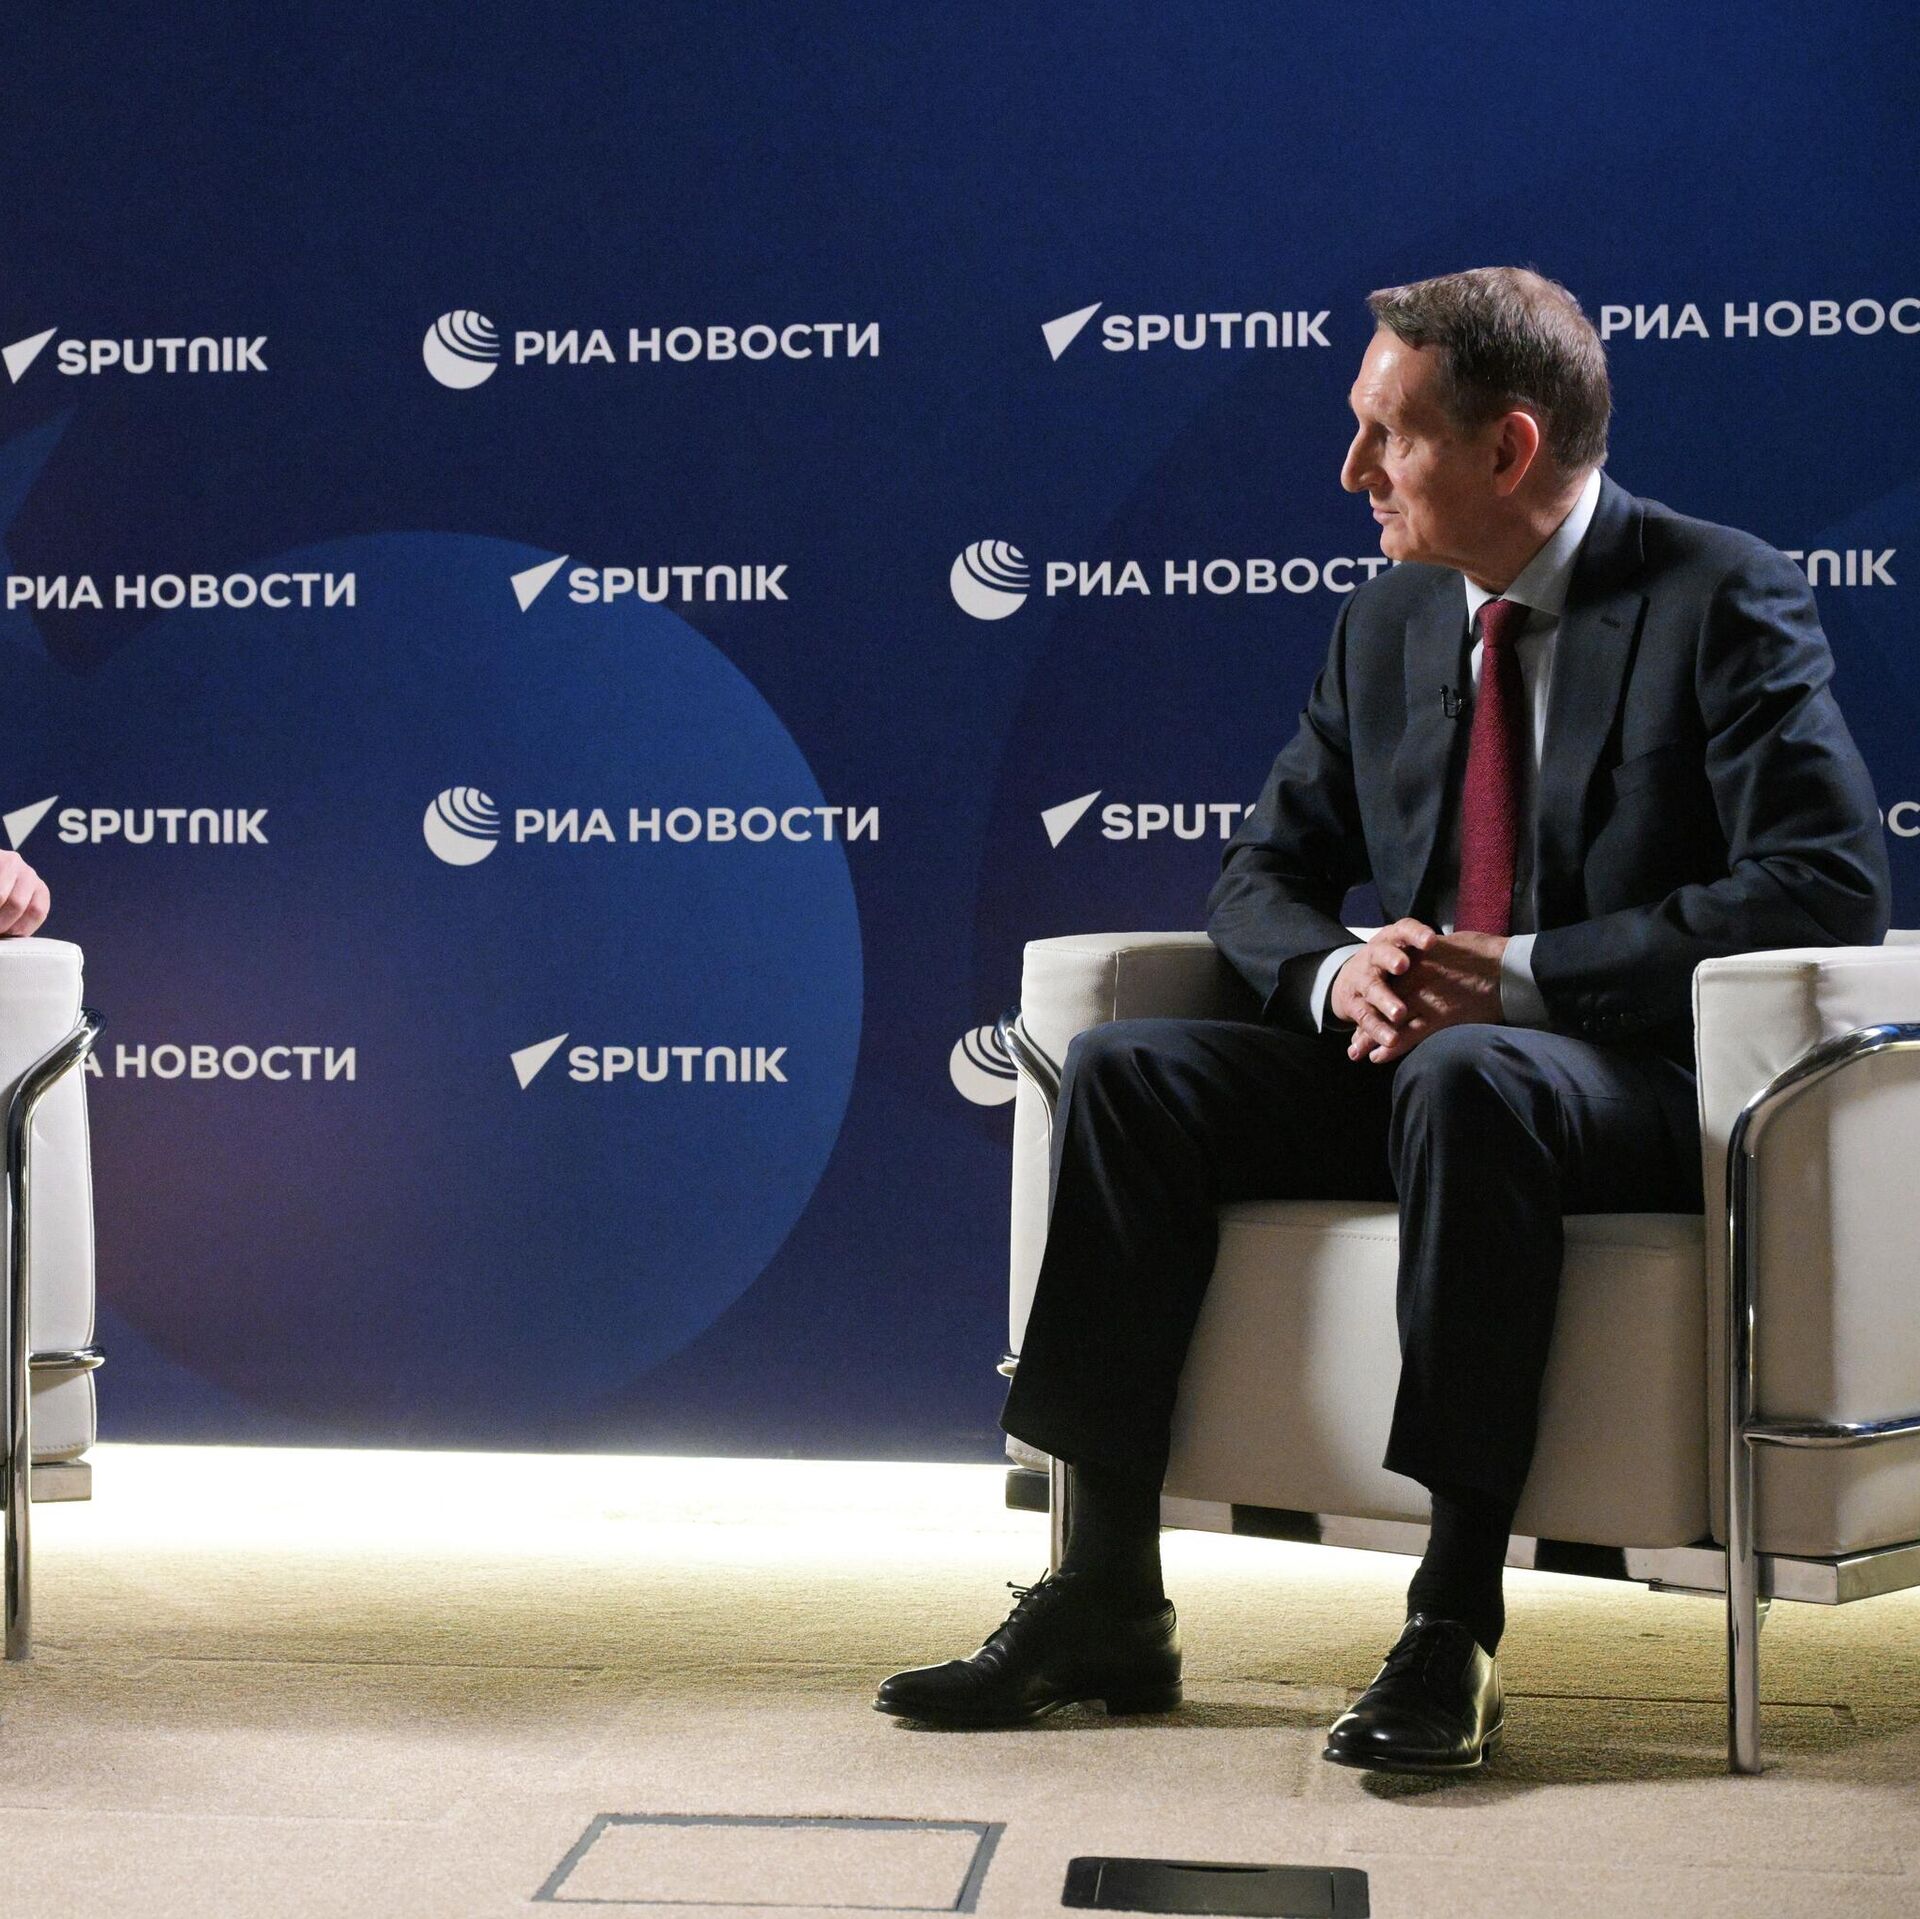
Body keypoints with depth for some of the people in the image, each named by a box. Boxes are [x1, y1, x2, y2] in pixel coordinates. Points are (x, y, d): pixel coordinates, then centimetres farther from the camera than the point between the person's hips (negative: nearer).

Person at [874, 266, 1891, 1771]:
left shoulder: (1727, 599, -6)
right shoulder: (1388, 625, 13)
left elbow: (1830, 887, -17)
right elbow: (1263, 870, 16)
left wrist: (1517, 975, -22)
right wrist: (1336, 971, -10)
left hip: (1644, 1080, -6)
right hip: (1399, 1060, 6)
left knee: (1466, 1080, -39)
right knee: (1127, 1071, -16)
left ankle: (1456, 1622, -34)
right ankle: (1107, 1604, -16)